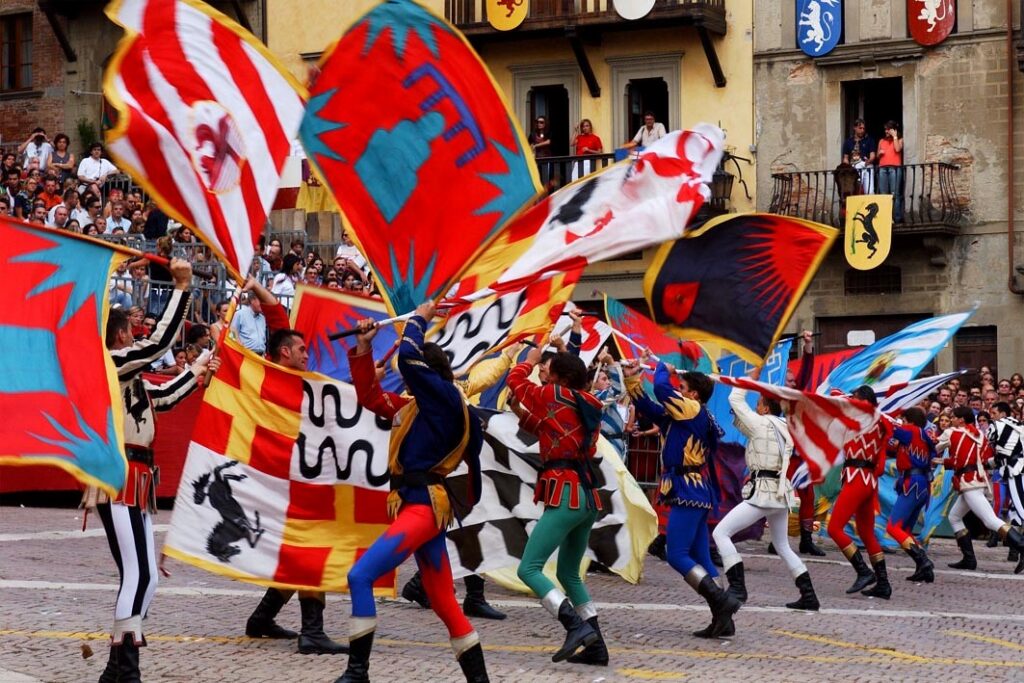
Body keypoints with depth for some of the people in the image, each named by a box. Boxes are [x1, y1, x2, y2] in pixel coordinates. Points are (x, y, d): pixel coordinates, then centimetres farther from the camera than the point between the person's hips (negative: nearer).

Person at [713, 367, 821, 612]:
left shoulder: (762, 424, -9)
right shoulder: (783, 428, 13)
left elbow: (735, 400, 2)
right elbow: (741, 425, 25)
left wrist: (751, 378, 12)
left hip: (763, 492, -9)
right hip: (781, 493, 9)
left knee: (721, 533, -5)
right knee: (783, 547, 21)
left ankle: (737, 588, -14)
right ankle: (809, 596, 16)